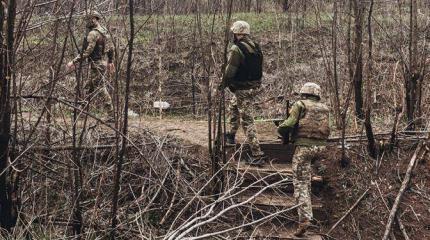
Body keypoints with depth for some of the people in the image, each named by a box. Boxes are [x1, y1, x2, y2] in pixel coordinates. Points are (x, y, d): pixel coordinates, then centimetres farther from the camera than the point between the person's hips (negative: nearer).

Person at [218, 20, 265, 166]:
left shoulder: (236, 49, -18)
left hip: (242, 89, -9)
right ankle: (231, 136, 46)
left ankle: (257, 155, -8)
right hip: (255, 86, 9)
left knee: (247, 121, -6)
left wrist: (222, 85, -2)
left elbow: (230, 71, -18)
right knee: (233, 107, 32)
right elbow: (259, 68, 14)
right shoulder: (256, 47, 8)